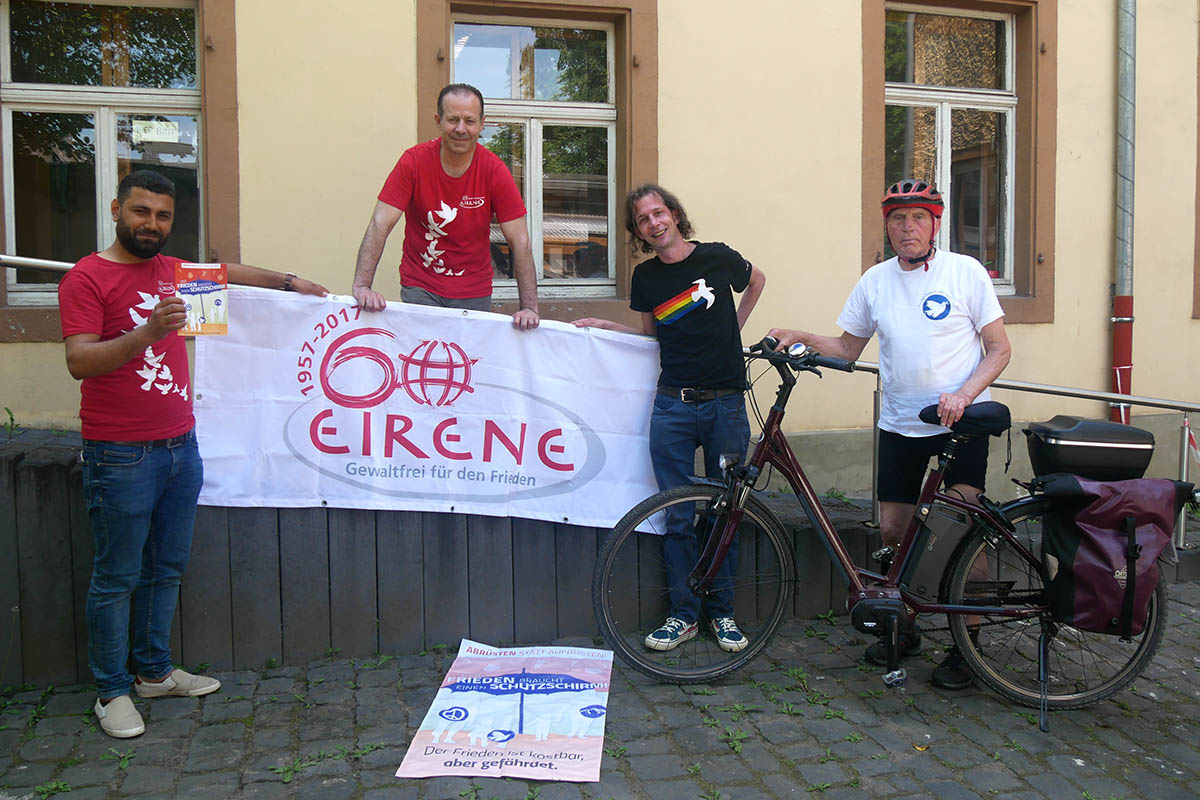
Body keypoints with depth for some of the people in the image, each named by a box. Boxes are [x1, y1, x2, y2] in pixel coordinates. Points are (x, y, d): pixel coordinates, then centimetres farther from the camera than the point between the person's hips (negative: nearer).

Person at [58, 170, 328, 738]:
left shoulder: (169, 270, 13)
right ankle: (112, 691, 15)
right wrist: (147, 333, -32)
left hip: (180, 446, 7)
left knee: (166, 568, 15)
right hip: (121, 457, -7)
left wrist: (288, 282, 41)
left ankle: (154, 671, 29)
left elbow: (225, 272, 32)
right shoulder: (87, 277, -8)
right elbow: (79, 361, -19)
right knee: (117, 578, 2)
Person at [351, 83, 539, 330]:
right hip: (419, 286, -1)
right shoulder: (414, 161, -10)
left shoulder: (494, 171, -9)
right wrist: (362, 286, -27)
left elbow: (519, 241, -10)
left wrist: (529, 308, -18)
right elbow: (380, 225, -15)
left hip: (475, 292, 1)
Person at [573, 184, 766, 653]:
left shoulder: (717, 258, 0)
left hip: (726, 403, -1)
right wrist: (601, 326, 7)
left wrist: (731, 329, 12)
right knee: (678, 517, 2)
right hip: (673, 406, 1)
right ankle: (684, 614, 16)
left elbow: (756, 280, 20)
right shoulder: (645, 276, 6)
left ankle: (721, 612, 20)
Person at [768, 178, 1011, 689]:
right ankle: (902, 627, 25)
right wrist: (803, 338, -4)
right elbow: (848, 349, 13)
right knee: (893, 531, 5)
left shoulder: (966, 272, -4)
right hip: (900, 425, 4)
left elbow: (999, 349, -4)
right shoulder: (875, 281, 6)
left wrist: (963, 395, -19)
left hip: (962, 421, -3)